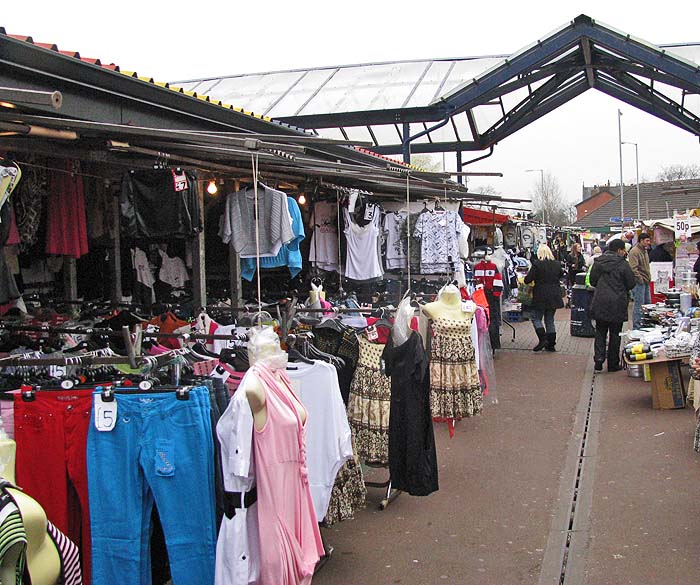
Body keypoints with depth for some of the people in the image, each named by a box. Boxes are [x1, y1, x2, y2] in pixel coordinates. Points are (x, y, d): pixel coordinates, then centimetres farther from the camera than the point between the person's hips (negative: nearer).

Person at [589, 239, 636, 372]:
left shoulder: (597, 262, 3)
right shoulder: (622, 264, -11)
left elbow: (592, 281, 11)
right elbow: (631, 283, -4)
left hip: (600, 304, 3)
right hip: (617, 305, -3)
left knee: (600, 332, 14)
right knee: (615, 334, 8)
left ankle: (599, 358, -2)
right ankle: (613, 364, 14)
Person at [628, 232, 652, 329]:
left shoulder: (644, 251, 17)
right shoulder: (634, 251, -14)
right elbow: (633, 268, -21)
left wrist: (648, 278, 18)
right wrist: (640, 279, -19)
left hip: (646, 282, 10)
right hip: (639, 282, -10)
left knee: (647, 303, 14)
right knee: (639, 305, -6)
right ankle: (637, 327, -1)